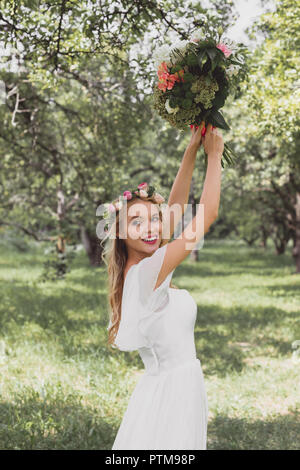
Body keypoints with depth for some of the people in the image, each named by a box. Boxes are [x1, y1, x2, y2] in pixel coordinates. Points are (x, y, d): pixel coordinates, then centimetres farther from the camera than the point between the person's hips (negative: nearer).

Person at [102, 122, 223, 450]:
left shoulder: (139, 270, 4)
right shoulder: (147, 272, -20)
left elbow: (176, 208, 11)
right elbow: (208, 214, -17)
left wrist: (192, 151, 10)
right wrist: (214, 155, -6)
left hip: (165, 386, 9)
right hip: (175, 389, -9)